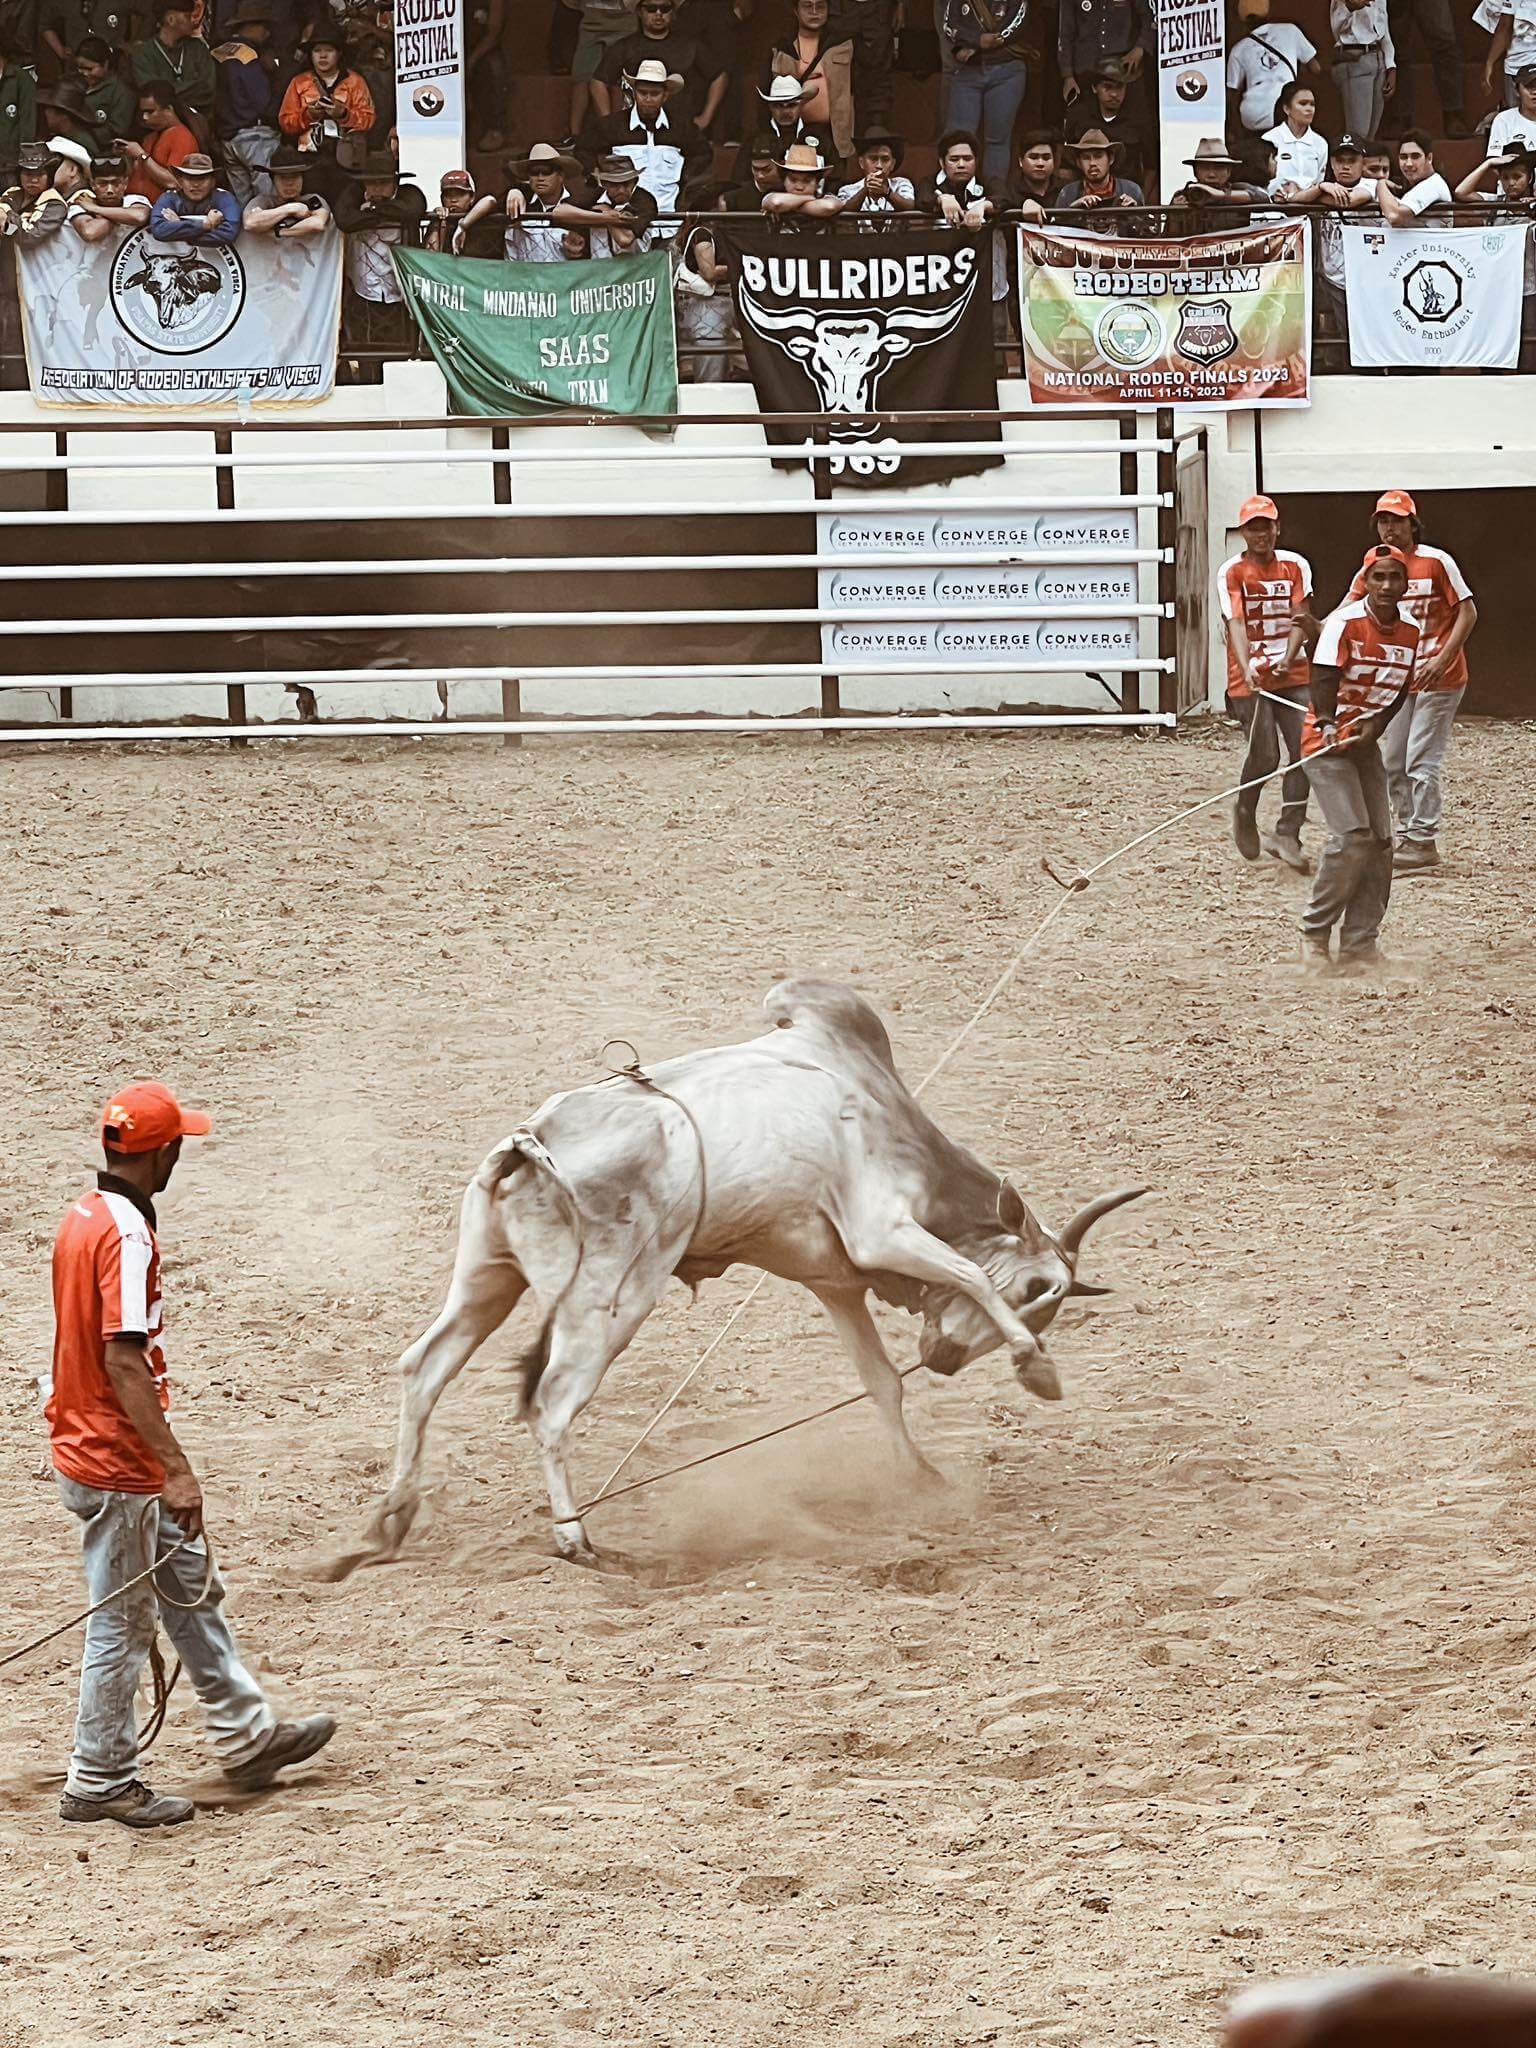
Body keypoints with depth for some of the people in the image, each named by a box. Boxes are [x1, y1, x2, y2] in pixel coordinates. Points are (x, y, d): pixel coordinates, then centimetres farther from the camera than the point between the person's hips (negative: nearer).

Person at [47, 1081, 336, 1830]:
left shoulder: (84, 1218, 8)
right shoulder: (127, 1236, -22)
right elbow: (123, 1361, -28)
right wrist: (176, 1470, -29)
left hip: (87, 1447, 10)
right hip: (115, 1465, -10)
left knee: (191, 1586, 19)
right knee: (122, 1622, 2)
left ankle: (245, 1737, 28)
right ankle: (100, 1783, 12)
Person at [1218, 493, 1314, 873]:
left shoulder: (1295, 566, 5)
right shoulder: (1230, 573, -4)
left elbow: (1299, 616, -5)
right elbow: (1236, 623, -16)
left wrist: (1288, 657, -22)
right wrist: (1246, 667, -33)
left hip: (1293, 675, 3)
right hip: (1250, 680, -3)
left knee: (1303, 750, -8)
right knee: (1264, 756, -8)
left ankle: (1287, 836, -3)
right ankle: (1245, 813, 22)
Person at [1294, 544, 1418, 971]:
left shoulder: (1409, 633, 3)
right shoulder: (1345, 622, -16)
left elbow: (1400, 689, 9)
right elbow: (1324, 678, -22)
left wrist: (1375, 726, -9)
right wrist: (1328, 725, -37)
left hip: (1366, 743, 7)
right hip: (1326, 742, -7)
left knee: (1380, 843, 1)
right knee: (1352, 836, -19)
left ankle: (1358, 947, 7)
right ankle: (1314, 934, -5)